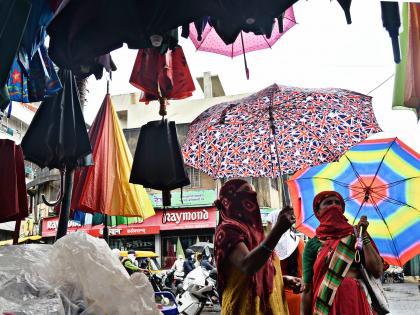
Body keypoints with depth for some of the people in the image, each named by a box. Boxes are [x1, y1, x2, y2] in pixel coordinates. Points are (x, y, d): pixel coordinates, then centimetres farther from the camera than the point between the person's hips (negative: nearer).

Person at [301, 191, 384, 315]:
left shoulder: (355, 234, 4)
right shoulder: (313, 244, 1)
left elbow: (377, 271, -5)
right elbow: (307, 288, -1)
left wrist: (364, 236, -7)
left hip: (357, 302, 1)